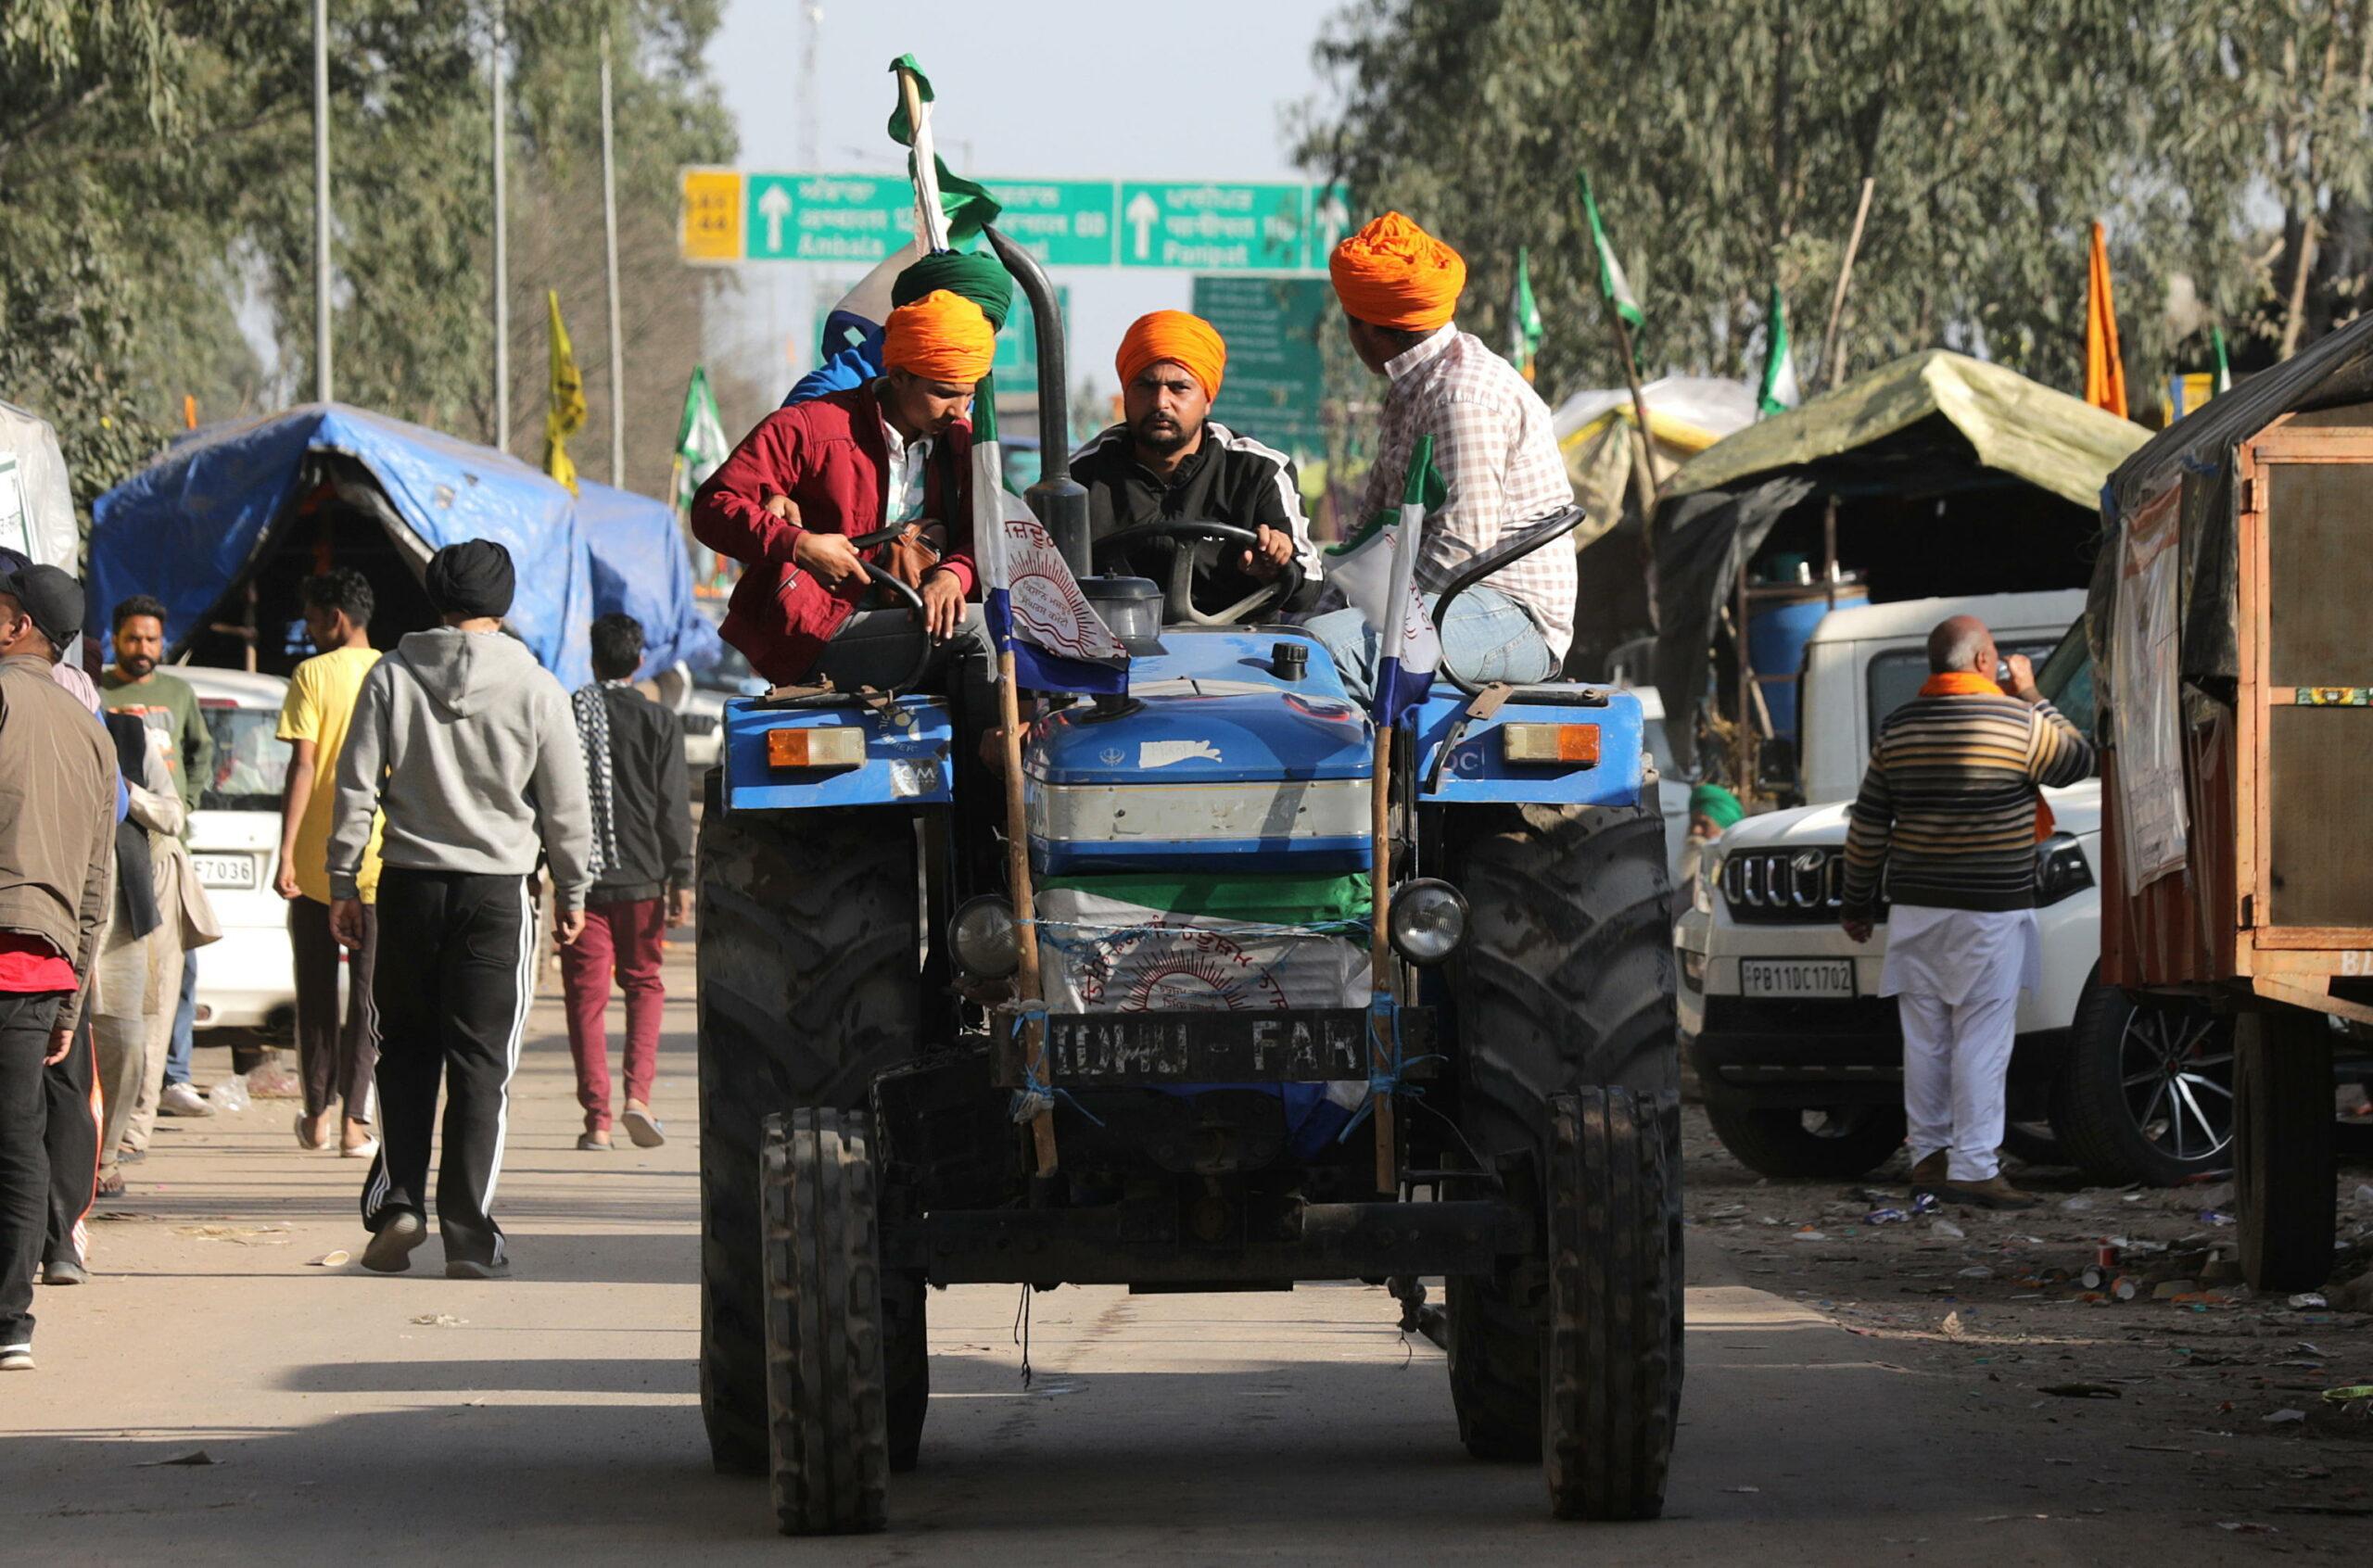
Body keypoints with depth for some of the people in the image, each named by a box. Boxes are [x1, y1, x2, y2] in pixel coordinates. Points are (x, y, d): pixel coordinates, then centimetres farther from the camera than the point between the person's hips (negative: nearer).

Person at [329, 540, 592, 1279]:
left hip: (409, 884, 1)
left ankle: (397, 1201, 1)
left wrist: (343, 883, 7)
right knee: (481, 1064, 1)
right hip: (497, 886, -1)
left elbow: (355, 787, 0)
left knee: (406, 1051, 14)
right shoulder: (535, 689, -3)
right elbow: (565, 803, 1)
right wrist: (572, 891, 13)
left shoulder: (393, 676, 0)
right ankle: (469, 1237, -1)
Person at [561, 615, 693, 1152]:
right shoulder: (659, 722, 0)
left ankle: (597, 1117, -2)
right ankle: (637, 1093, -4)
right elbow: (674, 806, -4)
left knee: (586, 996, 3)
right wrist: (680, 878, -1)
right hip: (641, 876, 0)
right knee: (643, 984, 15)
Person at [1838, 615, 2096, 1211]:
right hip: (1989, 911, -5)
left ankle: (1929, 1156, 14)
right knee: (1982, 1039, -4)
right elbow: (2076, 761, 7)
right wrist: (2031, 697, 13)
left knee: (1925, 1037, 10)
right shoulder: (2016, 722, -9)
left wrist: (1858, 900, 18)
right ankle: (1973, 1166, -7)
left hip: (1915, 909, 5)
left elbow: (1867, 825, 9)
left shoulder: (1899, 727, 6)